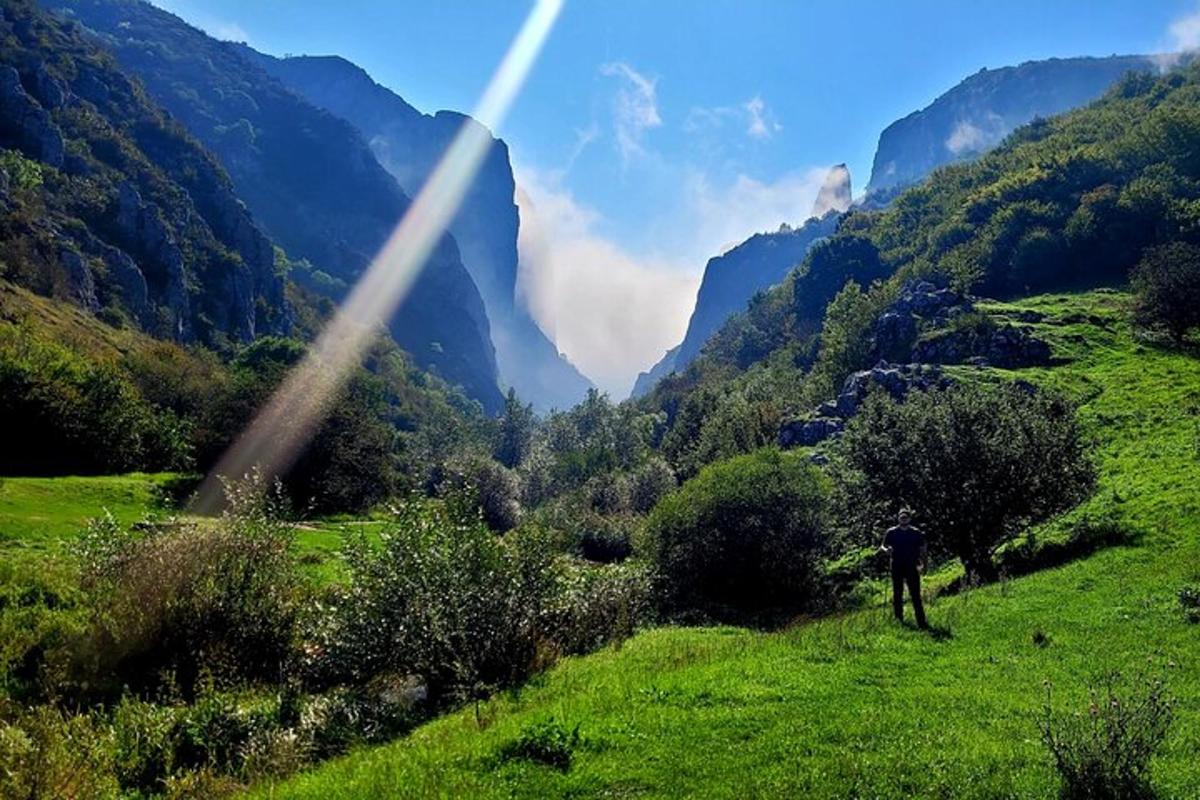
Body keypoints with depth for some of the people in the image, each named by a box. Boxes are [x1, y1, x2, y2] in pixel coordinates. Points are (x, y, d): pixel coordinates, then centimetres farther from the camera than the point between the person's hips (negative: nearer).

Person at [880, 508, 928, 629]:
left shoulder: (916, 533, 5)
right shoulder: (891, 532, 4)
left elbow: (922, 550, 9)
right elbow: (882, 546, 8)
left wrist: (922, 563, -7)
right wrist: (886, 550, -16)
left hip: (912, 568, -1)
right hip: (897, 568, 1)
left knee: (915, 596, -6)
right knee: (897, 595, 7)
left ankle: (921, 622, -6)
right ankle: (898, 621, 17)